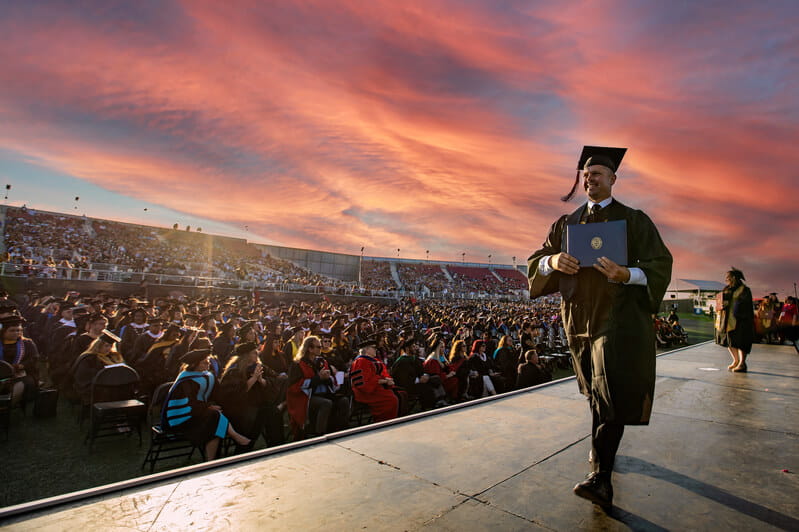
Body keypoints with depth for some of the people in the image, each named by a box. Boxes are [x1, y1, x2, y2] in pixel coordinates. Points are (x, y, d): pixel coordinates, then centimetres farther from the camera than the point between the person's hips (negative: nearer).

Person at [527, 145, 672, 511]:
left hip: (619, 318, -4)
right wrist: (552, 261, -19)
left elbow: (660, 265, -5)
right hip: (581, 318, 4)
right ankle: (606, 451, 37)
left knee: (611, 395, -11)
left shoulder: (633, 220, 2)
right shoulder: (567, 224, 12)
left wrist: (626, 274, -25)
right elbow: (535, 262, 5)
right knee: (596, 392, 16)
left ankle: (601, 478, -8)